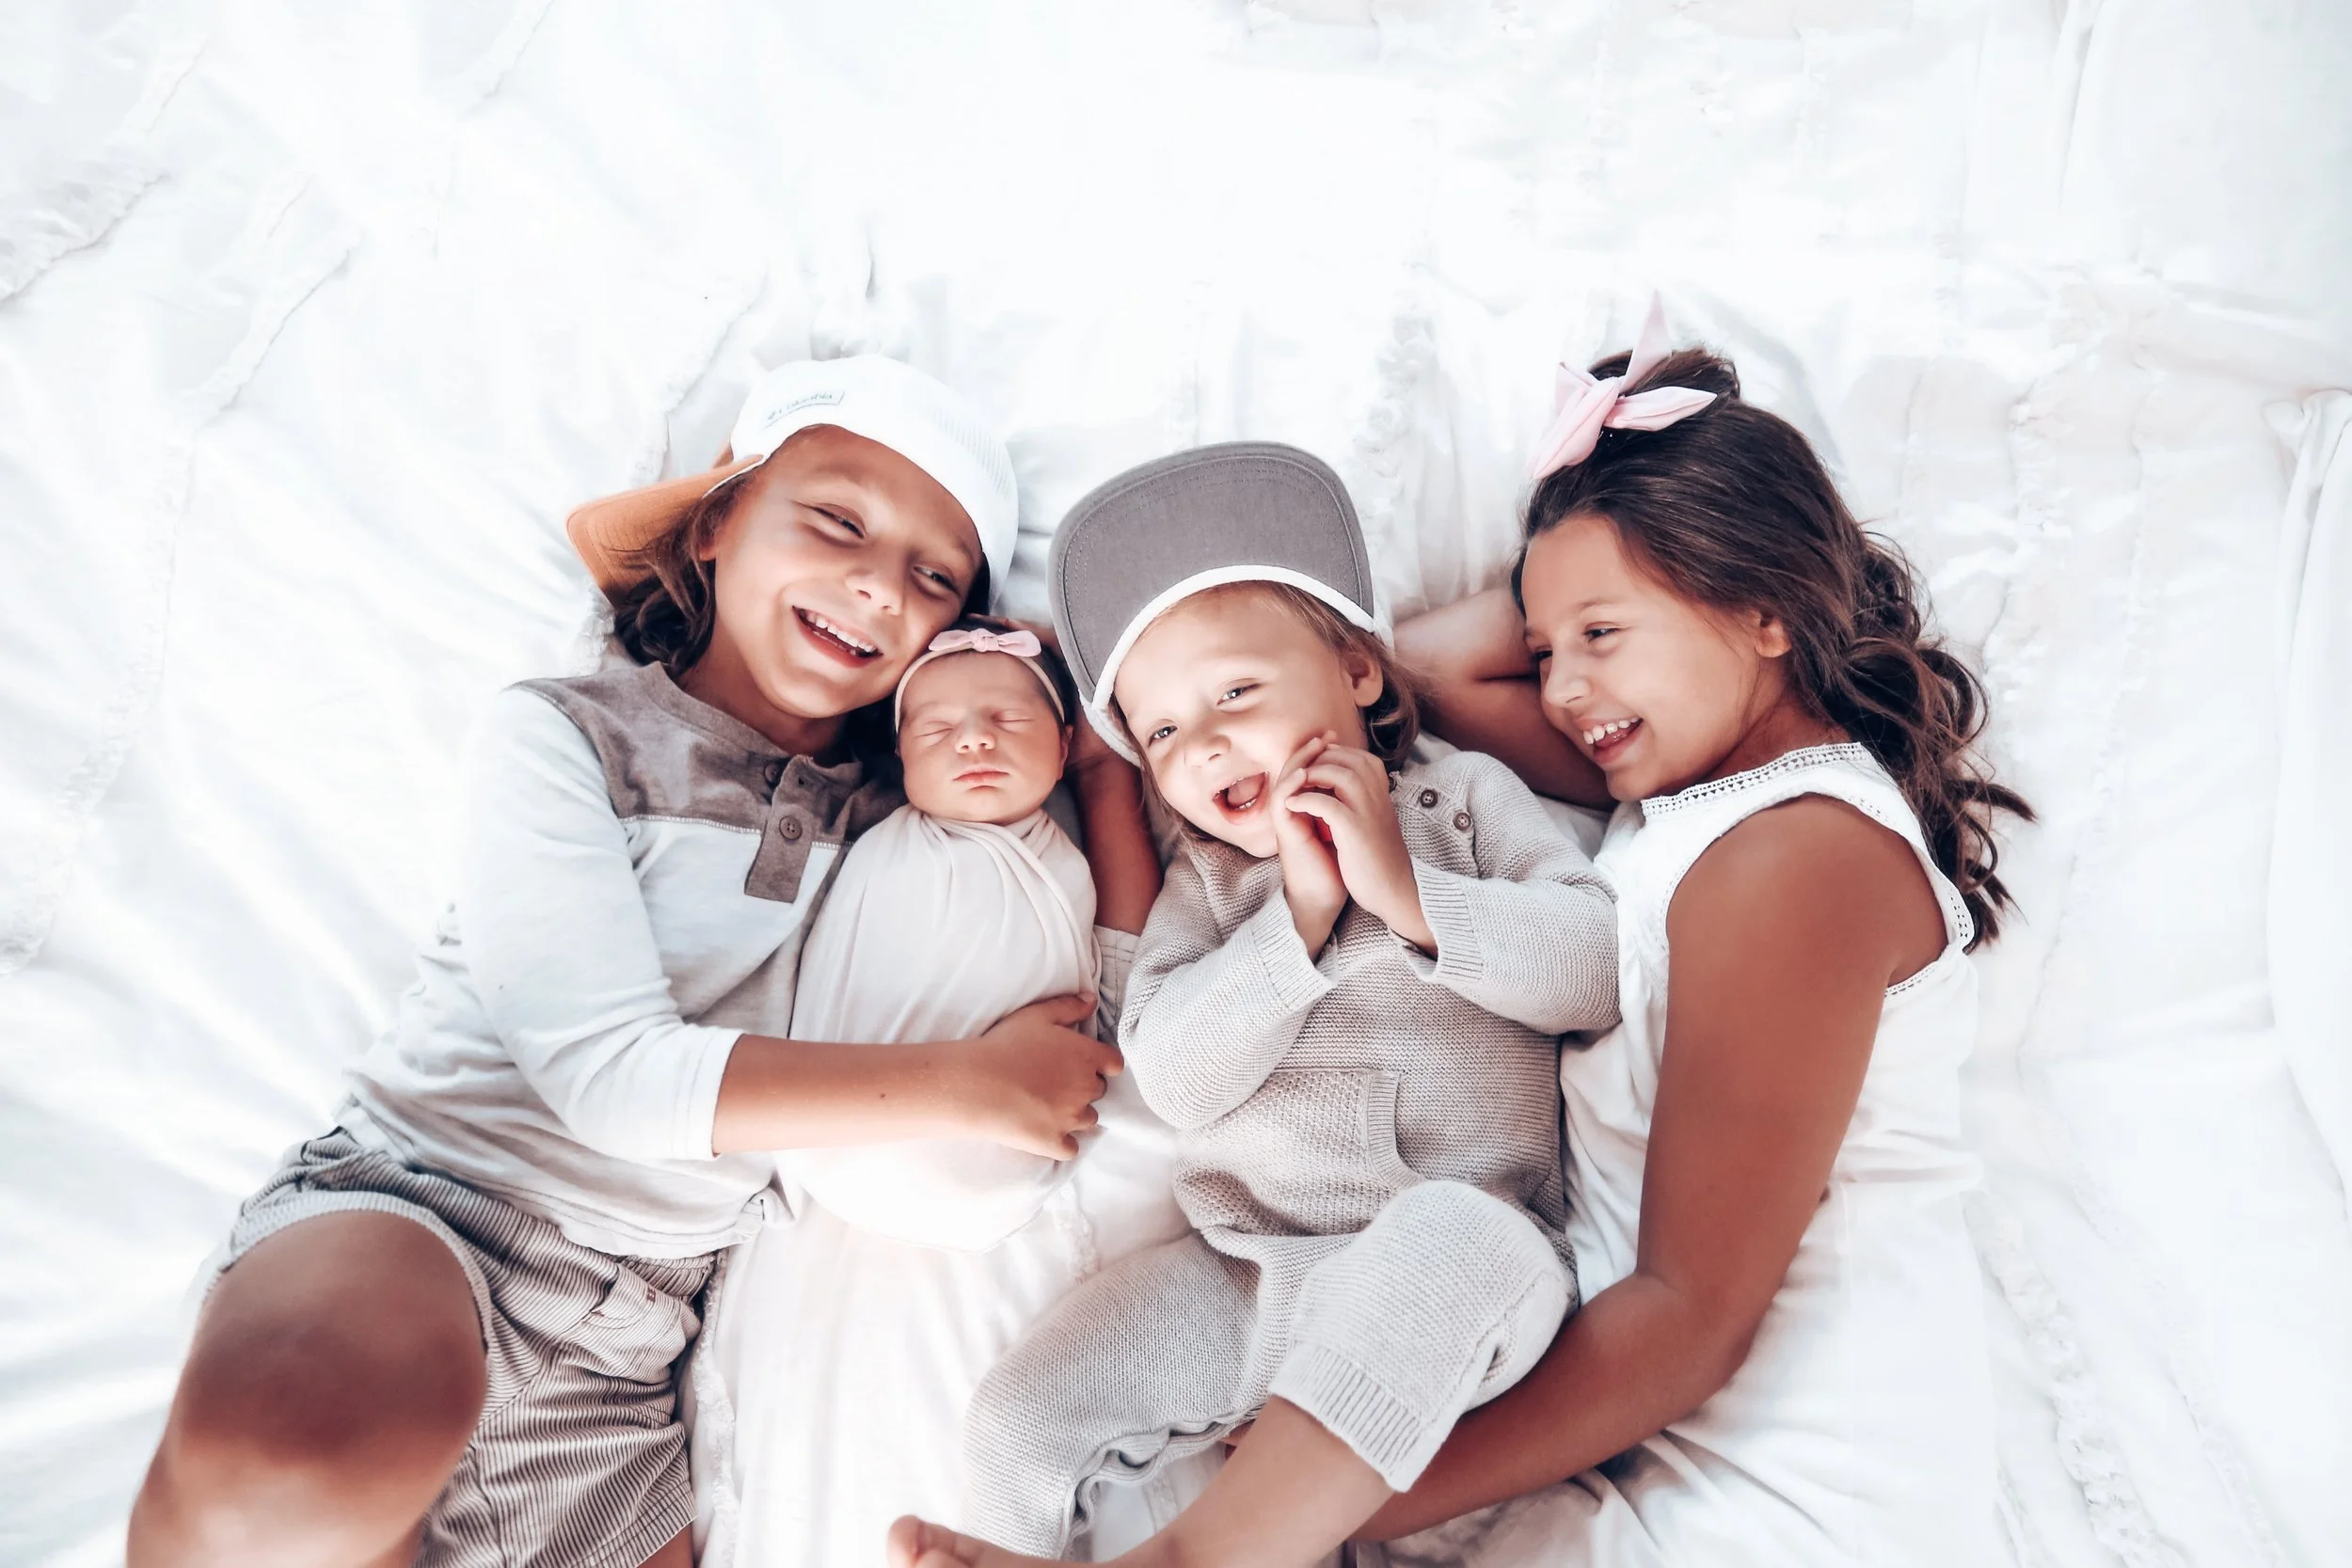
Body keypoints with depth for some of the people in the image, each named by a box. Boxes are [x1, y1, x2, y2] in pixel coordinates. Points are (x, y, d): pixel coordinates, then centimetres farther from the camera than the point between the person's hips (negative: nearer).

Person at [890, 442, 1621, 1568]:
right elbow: (1174, 1079, -3)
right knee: (1020, 1413, -11)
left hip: (1468, 1244, -2)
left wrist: (1406, 891, -13)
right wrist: (1301, 911, -11)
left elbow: (1592, 971, -5)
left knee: (1456, 1233, -37)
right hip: (1241, 1278, 3)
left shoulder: (1468, 801, 8)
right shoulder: (1207, 875, 13)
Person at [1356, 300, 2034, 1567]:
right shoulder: (1694, 785, 8)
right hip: (1638, 1404, 8)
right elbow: (1435, 667, 13)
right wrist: (1596, 570, 8)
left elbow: (1695, 1314, -20)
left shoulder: (1796, 856, -18)